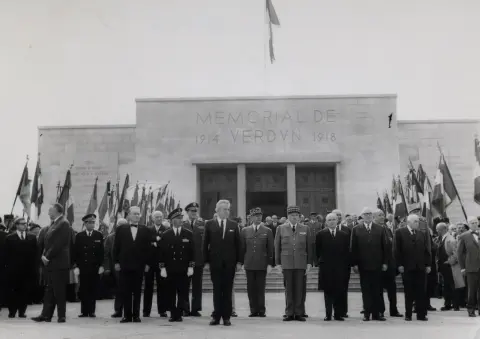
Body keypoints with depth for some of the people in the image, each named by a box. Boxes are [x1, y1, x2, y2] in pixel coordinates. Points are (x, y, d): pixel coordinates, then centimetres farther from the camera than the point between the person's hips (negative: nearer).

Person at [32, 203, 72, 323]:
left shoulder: (64, 223, -11)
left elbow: (58, 243, -18)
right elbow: (46, 241, 20)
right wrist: (44, 255, 5)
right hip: (49, 263, 9)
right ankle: (46, 315, 13)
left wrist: (48, 257, -14)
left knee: (59, 290, -2)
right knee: (49, 290, 10)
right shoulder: (52, 224, 17)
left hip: (59, 263, -9)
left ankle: (61, 316, 5)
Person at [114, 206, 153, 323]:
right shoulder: (121, 229, 5)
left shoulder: (145, 230, 7)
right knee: (126, 292, 2)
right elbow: (116, 247, 5)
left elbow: (148, 248, 5)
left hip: (139, 266, 1)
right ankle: (127, 315, 7)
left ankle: (136, 315, 10)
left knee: (137, 292, 4)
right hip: (125, 265, 0)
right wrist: (116, 262, -2)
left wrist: (147, 263, -1)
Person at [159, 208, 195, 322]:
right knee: (171, 293, 2)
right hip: (170, 269, 0)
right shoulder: (165, 235, 4)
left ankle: (179, 314, 10)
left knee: (182, 293, 1)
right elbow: (161, 252, 4)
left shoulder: (188, 234, 6)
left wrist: (191, 266, -1)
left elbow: (192, 251, 5)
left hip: (184, 269, 0)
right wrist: (162, 267, -3)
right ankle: (173, 314, 12)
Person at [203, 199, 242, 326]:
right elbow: (205, 244, 3)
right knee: (217, 290, 3)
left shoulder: (233, 225, 6)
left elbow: (238, 245, 6)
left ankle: (226, 317, 9)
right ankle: (217, 316, 8)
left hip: (229, 263, 1)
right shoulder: (209, 224, 3)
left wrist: (239, 261, 0)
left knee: (227, 291, 3)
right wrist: (206, 261, -3)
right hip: (215, 262, -1)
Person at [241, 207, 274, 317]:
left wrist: (270, 264, -2)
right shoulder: (245, 231, 9)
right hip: (249, 264, 2)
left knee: (261, 288, 0)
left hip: (262, 265, -2)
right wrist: (242, 262, 5)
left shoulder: (267, 231, 5)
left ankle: (262, 310, 7)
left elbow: (270, 249, 4)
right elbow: (242, 248, 10)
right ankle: (253, 310, 10)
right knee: (251, 288, 3)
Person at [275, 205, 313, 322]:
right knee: (288, 289, 3)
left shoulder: (305, 229, 8)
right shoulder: (281, 228, 6)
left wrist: (309, 263, 2)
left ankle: (299, 313, 7)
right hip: (287, 263, 0)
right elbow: (277, 247, 7)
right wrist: (278, 263, 2)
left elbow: (309, 247, 8)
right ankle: (289, 313, 9)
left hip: (301, 263, 0)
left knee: (299, 289, 1)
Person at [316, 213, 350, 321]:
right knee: (327, 291, 2)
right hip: (326, 267, -1)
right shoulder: (321, 234, 4)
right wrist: (320, 262, 3)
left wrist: (347, 265, 2)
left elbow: (347, 252, 7)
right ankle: (328, 314, 7)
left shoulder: (344, 235, 8)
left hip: (340, 267, 1)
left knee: (340, 291, -1)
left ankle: (338, 314, 7)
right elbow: (318, 251, 6)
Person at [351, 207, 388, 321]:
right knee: (366, 290, 3)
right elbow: (354, 248, 2)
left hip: (377, 265, 1)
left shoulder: (380, 229, 7)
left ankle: (376, 313, 9)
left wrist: (385, 262, -1)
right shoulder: (356, 230, 4)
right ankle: (367, 313, 8)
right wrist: (355, 263, -5)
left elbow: (385, 247, 6)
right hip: (363, 265, -1)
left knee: (377, 290, 3)